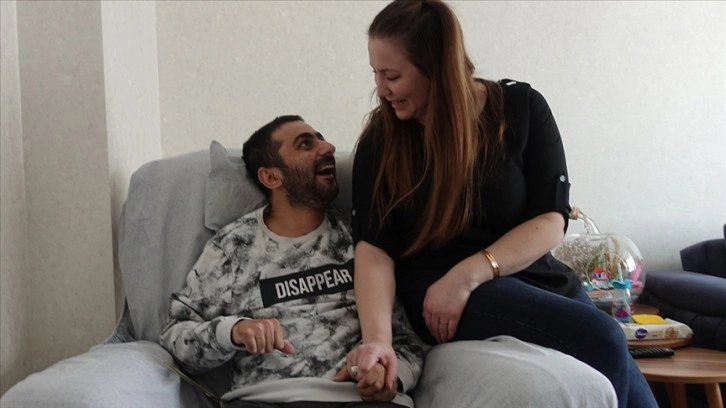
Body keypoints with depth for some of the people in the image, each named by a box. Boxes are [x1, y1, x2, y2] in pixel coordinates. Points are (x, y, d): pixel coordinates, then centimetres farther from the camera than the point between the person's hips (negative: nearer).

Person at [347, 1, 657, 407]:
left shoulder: (521, 108, 0)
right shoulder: (381, 140, -1)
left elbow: (550, 221, -6)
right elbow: (373, 247, -11)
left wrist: (466, 275, -20)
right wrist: (377, 337, -29)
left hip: (531, 275, 3)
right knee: (602, 341, -25)